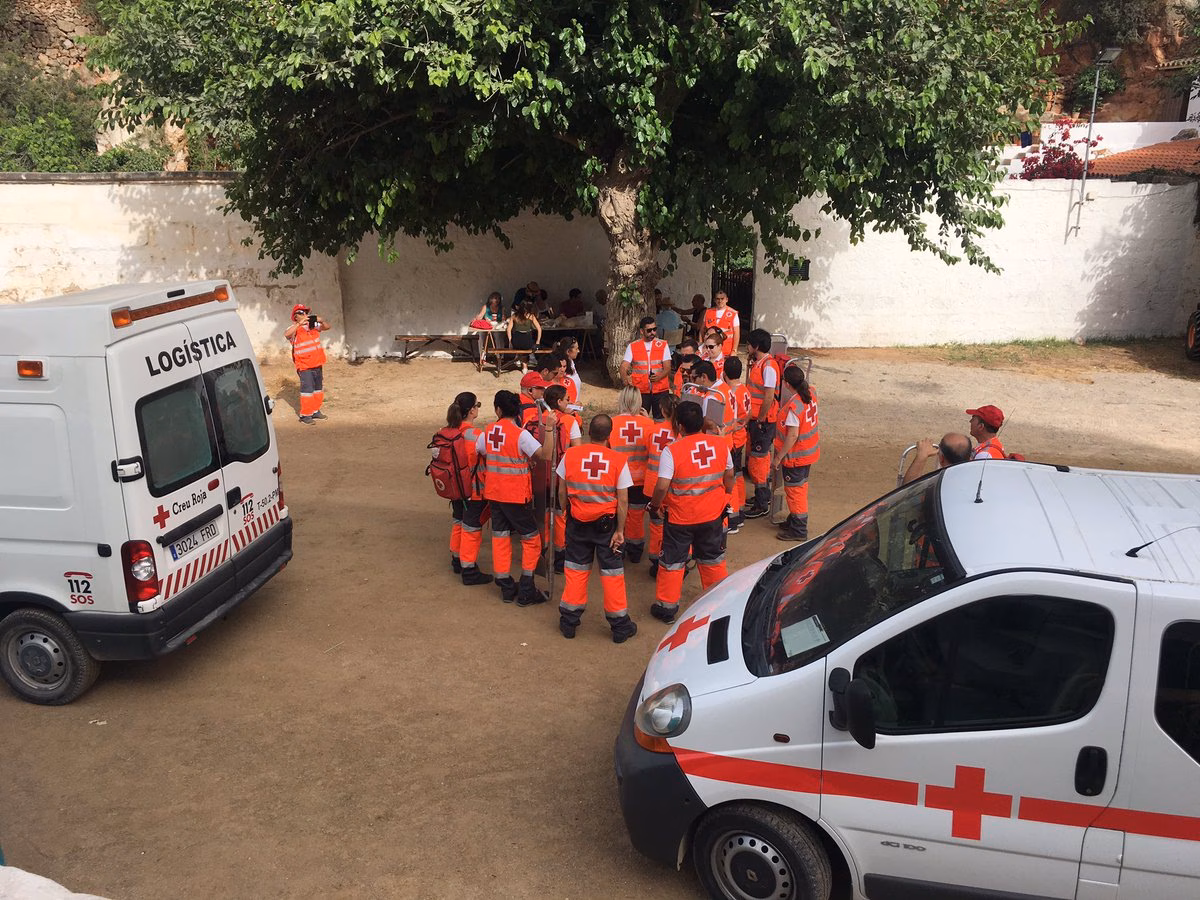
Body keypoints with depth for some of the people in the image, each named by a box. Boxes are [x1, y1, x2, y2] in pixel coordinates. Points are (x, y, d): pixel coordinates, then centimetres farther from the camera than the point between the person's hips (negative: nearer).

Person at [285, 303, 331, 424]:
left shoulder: (313, 326, 7)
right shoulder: (295, 329, -11)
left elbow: (327, 327, 13)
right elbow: (287, 334, -31)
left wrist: (321, 321, -9)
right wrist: (299, 323, -35)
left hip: (318, 364, 7)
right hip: (304, 366, -7)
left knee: (318, 389, 16)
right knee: (307, 390, -10)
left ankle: (315, 411, 29)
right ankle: (305, 415, -3)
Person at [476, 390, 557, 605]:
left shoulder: (488, 431, 0)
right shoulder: (520, 434, -18)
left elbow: (476, 452, 14)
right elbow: (546, 455, -28)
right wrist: (549, 428, -31)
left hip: (494, 492, 5)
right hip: (516, 495, -5)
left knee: (500, 537, 13)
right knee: (531, 539, 6)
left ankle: (506, 588, 18)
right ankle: (526, 591, 4)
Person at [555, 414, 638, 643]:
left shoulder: (570, 455, -8)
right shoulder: (618, 460, -12)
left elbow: (562, 492, 0)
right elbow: (623, 500, -9)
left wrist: (566, 512, 15)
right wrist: (620, 530, -2)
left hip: (577, 521, 2)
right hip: (606, 522, -1)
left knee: (576, 569, 15)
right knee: (612, 572, 9)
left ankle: (569, 621, 23)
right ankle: (619, 625, 18)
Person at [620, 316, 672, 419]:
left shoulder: (663, 345, 7)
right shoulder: (632, 346, 7)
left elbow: (667, 368, 1)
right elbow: (624, 366, -2)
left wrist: (659, 377, -21)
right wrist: (626, 378, -25)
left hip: (660, 390, 0)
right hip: (640, 390, 0)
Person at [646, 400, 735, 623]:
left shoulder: (672, 450, -20)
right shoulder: (720, 444, -5)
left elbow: (662, 486, -22)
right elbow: (729, 476, 6)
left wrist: (655, 506, -4)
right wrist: (725, 496, 23)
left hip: (680, 517, -4)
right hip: (712, 513, 4)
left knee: (672, 561, 12)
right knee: (713, 558, 22)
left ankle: (666, 605, 21)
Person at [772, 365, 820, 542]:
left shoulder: (793, 407, -29)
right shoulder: (811, 393, -5)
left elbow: (792, 436, -27)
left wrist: (778, 458, -20)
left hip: (796, 455, -9)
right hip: (810, 451, 9)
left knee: (794, 490, 4)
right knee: (801, 486, 22)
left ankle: (798, 530, 14)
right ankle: (795, 520, 38)